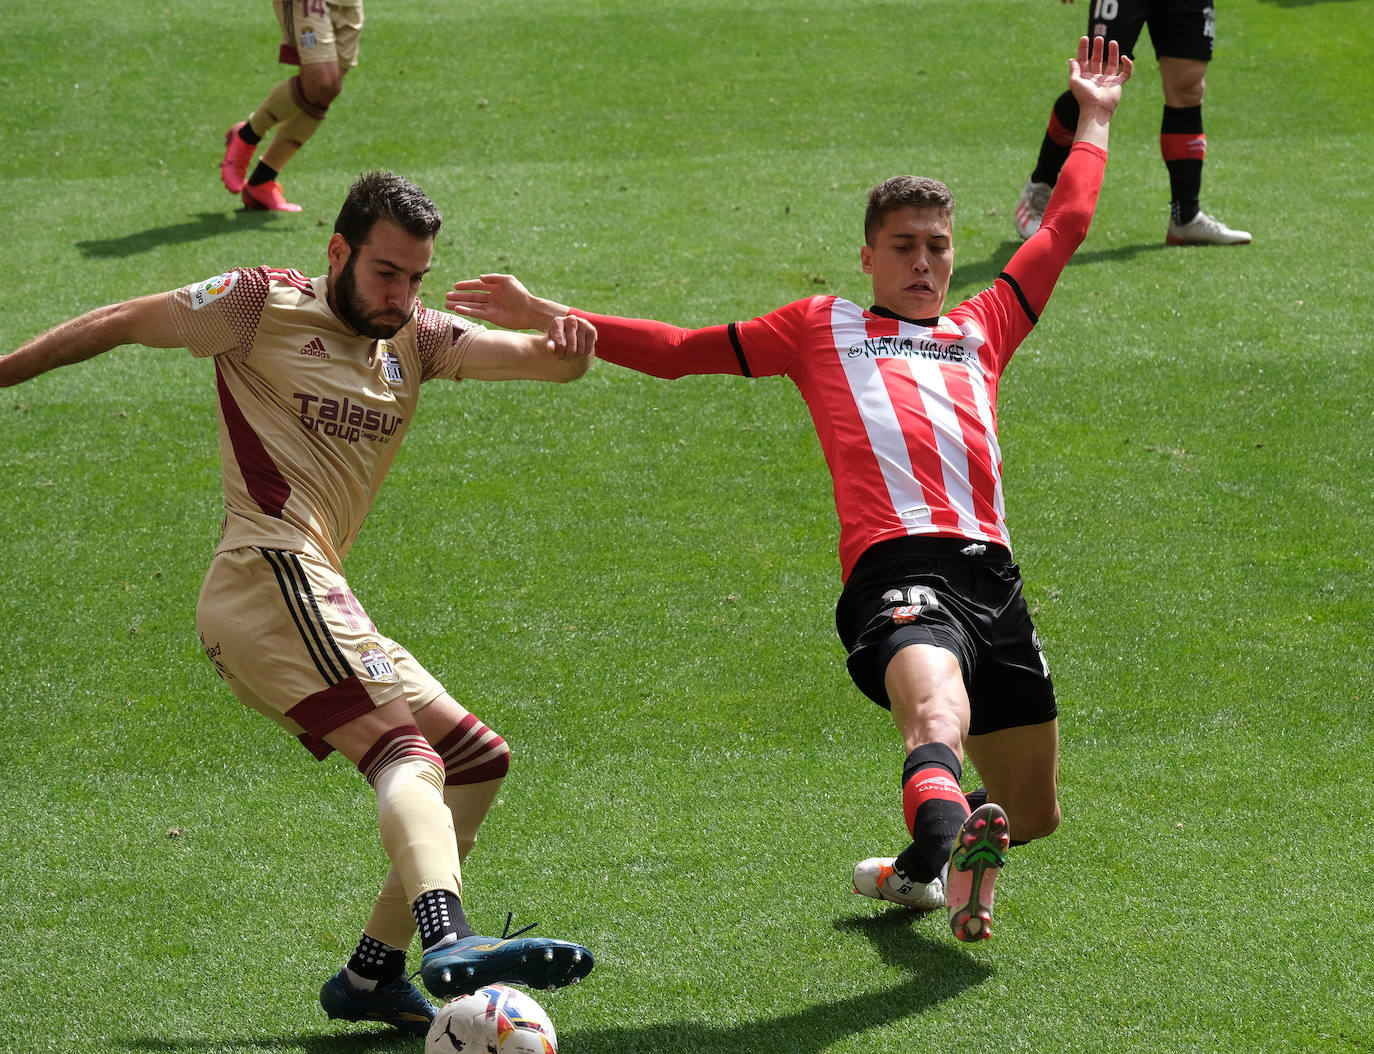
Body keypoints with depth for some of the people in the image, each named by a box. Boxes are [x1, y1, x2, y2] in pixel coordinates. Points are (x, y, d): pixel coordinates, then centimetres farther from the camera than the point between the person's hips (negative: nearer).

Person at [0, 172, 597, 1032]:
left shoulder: (416, 339, 18)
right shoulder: (264, 307, 1)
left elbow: (534, 359, 6)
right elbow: (118, 324, 10)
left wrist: (565, 345, -19)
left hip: (315, 597, 9)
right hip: (272, 576, -9)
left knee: (479, 761, 10)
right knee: (406, 749, -27)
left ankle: (372, 973, 8)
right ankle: (450, 943, -51)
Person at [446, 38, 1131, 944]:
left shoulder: (982, 329, 32)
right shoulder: (822, 328, 24)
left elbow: (1065, 228, 41)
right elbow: (680, 350, 26)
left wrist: (1095, 121, 49)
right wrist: (547, 318, 21)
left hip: (991, 572, 5)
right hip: (899, 564, -5)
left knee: (1032, 814, 10)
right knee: (937, 712, -38)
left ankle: (917, 865, 39)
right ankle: (953, 851, -67)